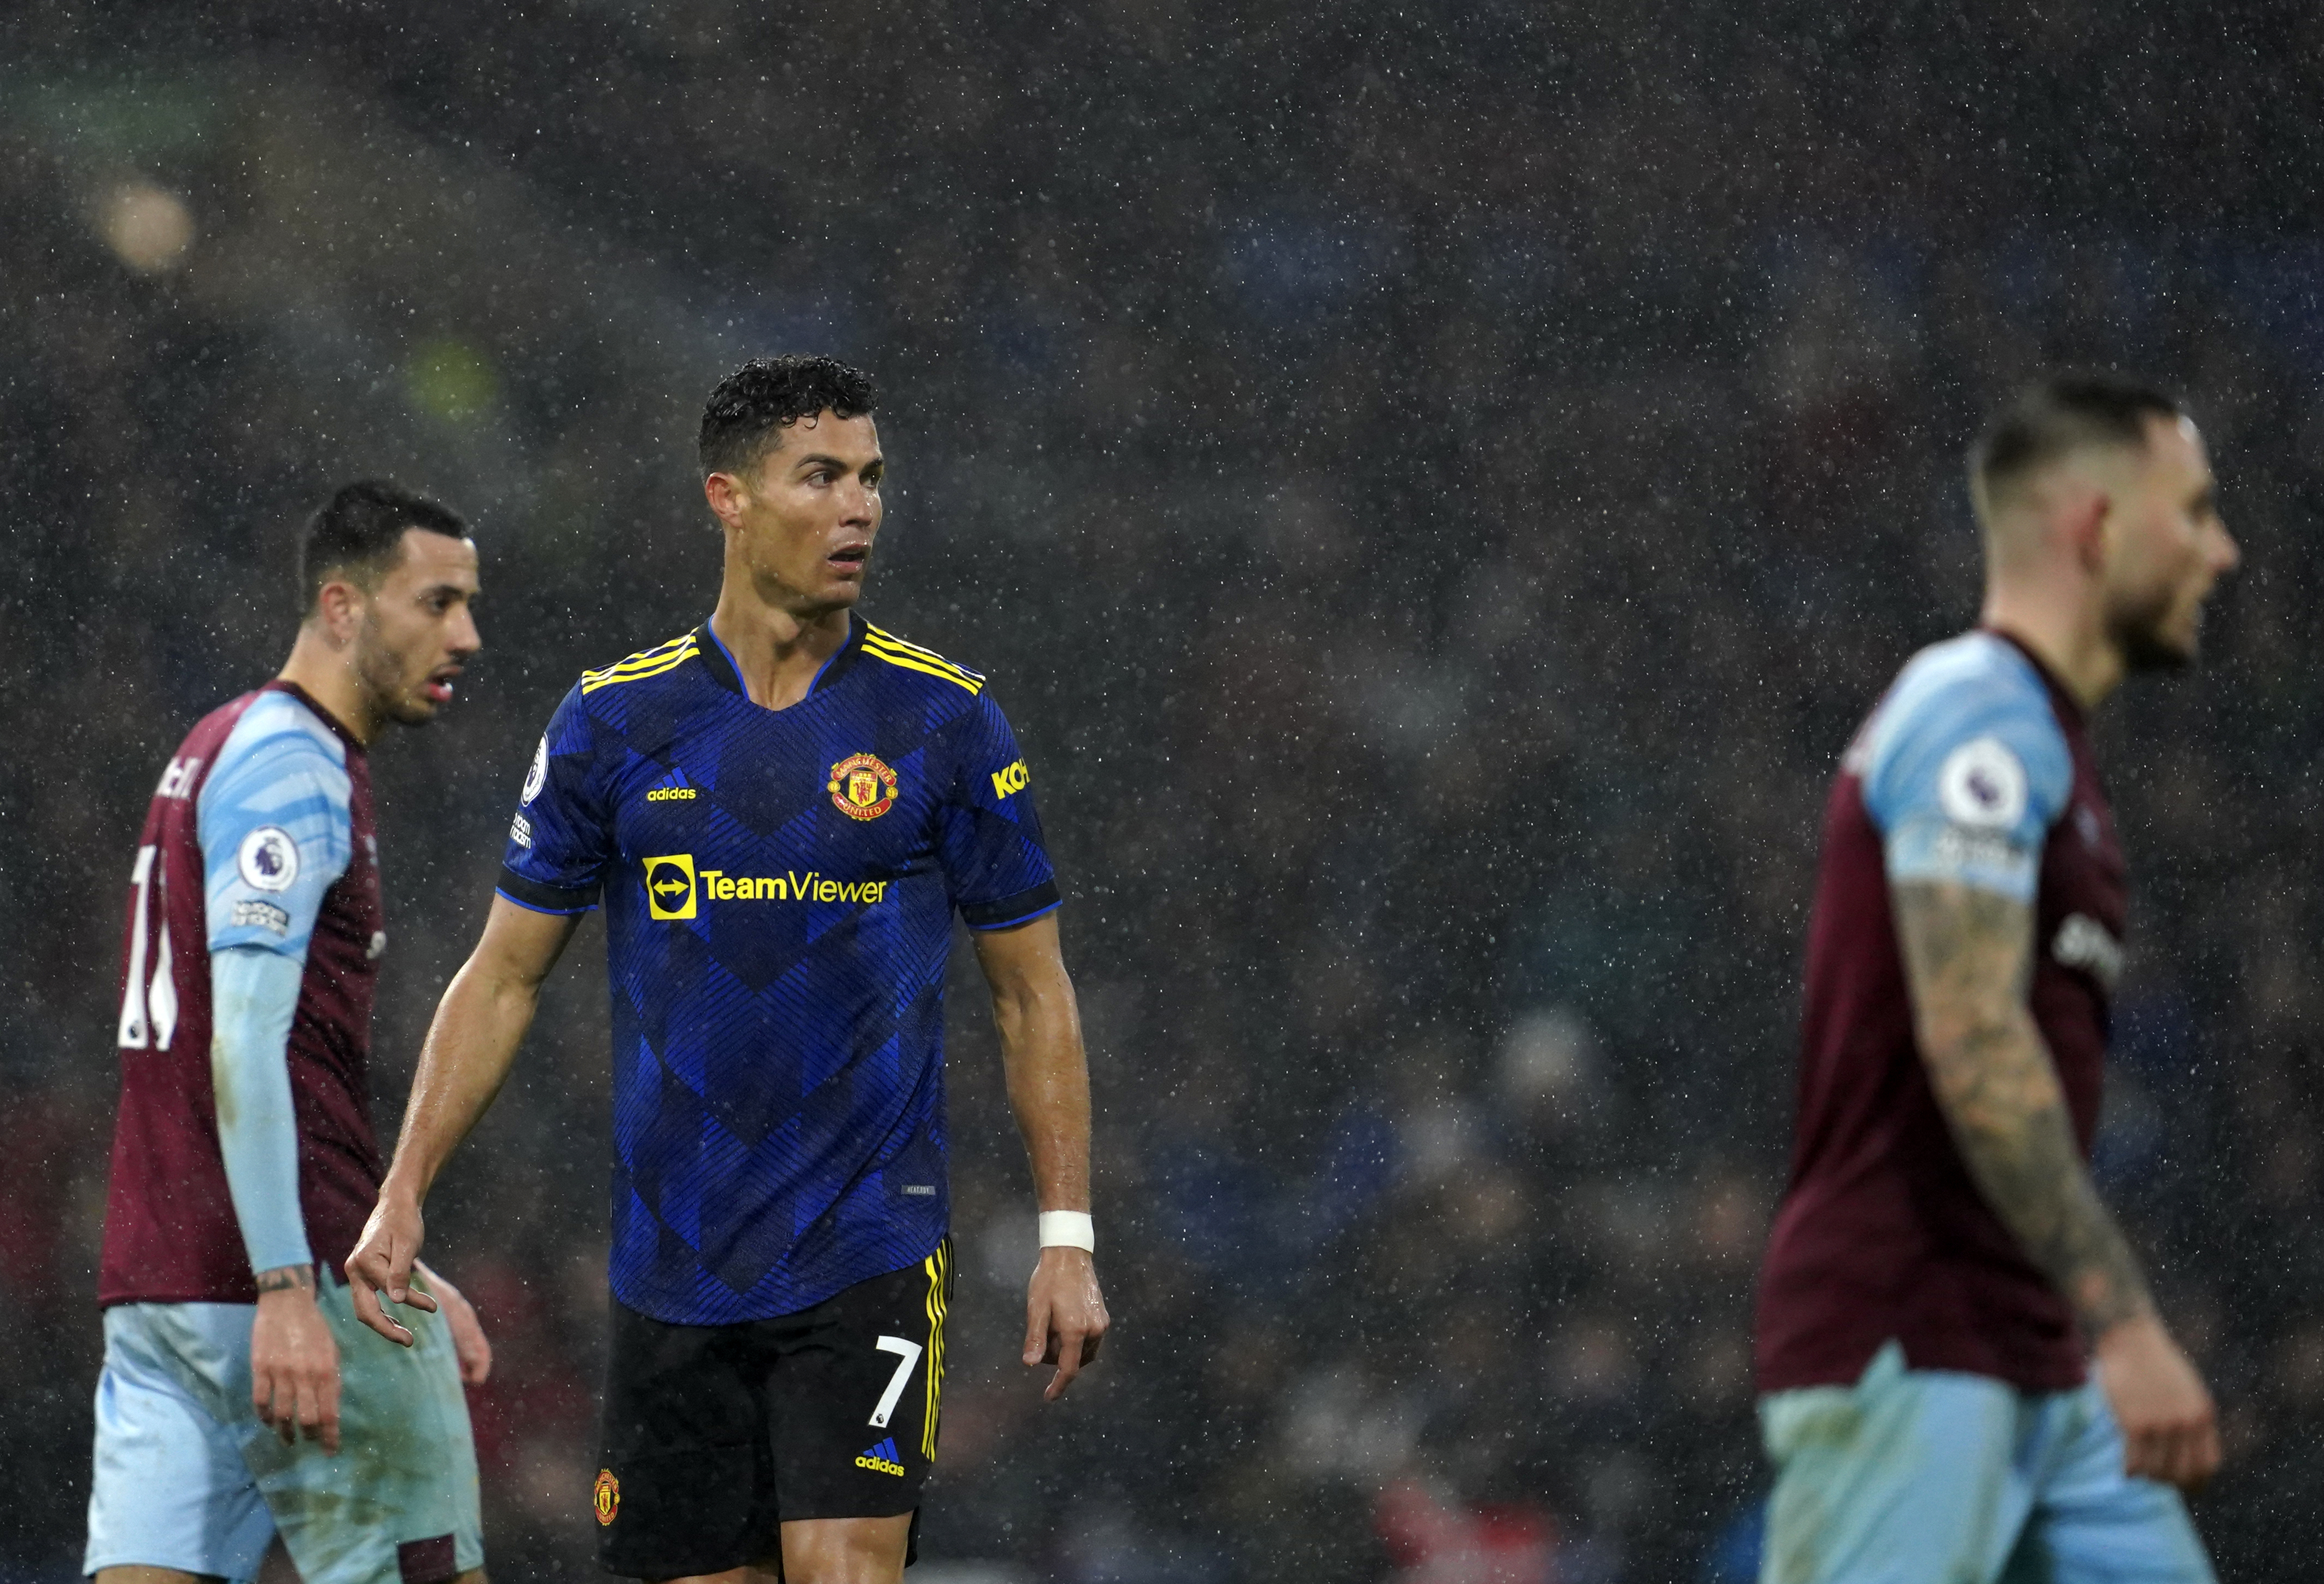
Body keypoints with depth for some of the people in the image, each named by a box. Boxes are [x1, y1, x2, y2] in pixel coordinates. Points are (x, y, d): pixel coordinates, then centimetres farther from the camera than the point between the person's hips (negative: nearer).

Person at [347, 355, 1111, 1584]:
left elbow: (1033, 991, 6)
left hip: (869, 1252, -2)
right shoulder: (616, 722, 4)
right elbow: (504, 975, 9)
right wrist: (404, 1194, 1)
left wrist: (1066, 1238, 0)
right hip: (673, 1271, 2)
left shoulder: (944, 722, 0)